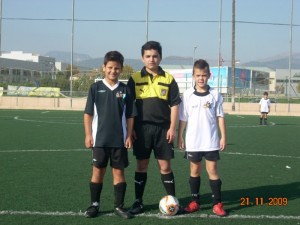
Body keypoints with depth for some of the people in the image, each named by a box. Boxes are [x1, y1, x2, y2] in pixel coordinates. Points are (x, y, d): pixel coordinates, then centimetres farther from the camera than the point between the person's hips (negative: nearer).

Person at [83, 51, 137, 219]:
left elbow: (130, 116, 5)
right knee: (98, 171, 7)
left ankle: (119, 206, 15)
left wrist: (129, 136, 0)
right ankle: (95, 205, 18)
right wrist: (88, 135, -4)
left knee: (119, 172, 6)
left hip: (119, 140, 1)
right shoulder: (96, 88, -1)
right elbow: (88, 113, 1)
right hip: (100, 139, -1)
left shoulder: (125, 90, 2)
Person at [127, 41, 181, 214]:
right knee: (142, 166, 7)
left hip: (163, 128, 0)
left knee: (165, 166, 4)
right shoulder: (135, 79, 2)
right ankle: (139, 202, 15)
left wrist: (172, 128, -4)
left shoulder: (168, 79, 2)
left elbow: (174, 105, 2)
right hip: (142, 128, 0)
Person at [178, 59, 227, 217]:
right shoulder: (187, 95, -1)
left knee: (212, 170, 1)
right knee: (194, 170, 10)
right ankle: (195, 202, 21)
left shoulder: (215, 95, -2)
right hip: (193, 141, 1)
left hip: (211, 141, -1)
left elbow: (220, 117, 2)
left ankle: (217, 204, 8)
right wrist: (180, 137, 2)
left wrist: (223, 136, -2)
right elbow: (183, 118, 3)